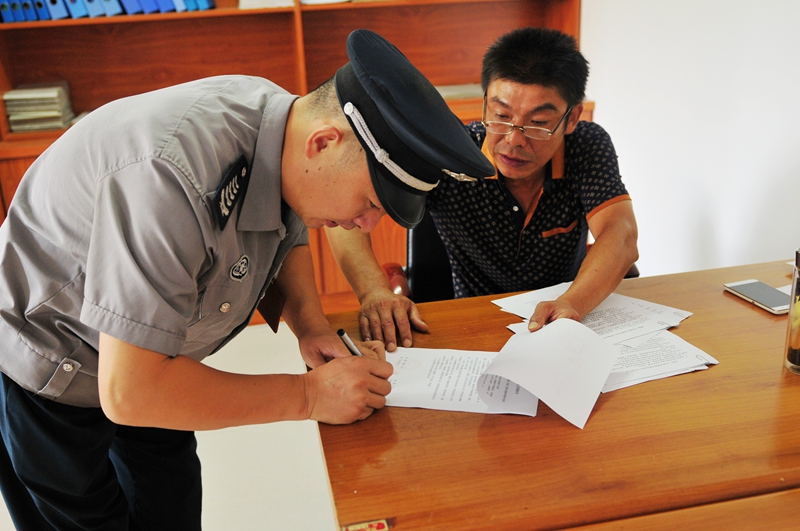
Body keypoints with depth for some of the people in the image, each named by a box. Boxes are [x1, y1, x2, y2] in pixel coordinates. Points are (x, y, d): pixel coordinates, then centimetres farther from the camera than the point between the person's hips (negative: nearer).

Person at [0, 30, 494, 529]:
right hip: (43, 373, -7)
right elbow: (128, 392, -38)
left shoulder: (283, 119, -16)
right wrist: (307, 395, -32)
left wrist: (310, 324, -15)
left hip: (145, 361, 7)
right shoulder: (174, 176, -41)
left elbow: (288, 241, 5)